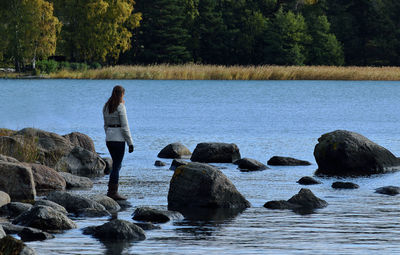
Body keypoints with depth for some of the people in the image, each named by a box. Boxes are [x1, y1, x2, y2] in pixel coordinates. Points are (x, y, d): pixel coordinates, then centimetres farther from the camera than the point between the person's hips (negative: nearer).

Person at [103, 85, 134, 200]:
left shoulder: (106, 107, 10)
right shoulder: (120, 107, -12)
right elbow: (125, 126, -14)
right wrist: (130, 143, -10)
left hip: (109, 139, 7)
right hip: (119, 138, -7)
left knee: (116, 165, 16)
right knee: (116, 166, -2)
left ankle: (111, 191, 13)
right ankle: (113, 192, -2)